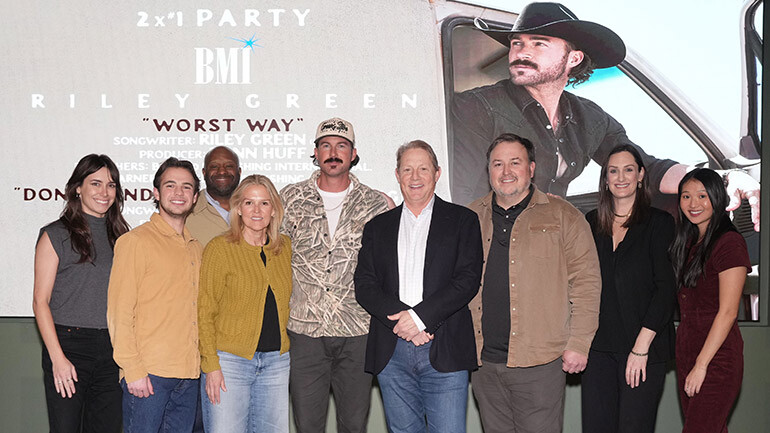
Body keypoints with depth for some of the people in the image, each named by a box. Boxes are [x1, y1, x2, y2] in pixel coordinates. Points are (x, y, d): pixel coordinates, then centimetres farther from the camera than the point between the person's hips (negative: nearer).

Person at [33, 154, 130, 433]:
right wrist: (58, 358, -13)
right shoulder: (56, 235, -1)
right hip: (69, 344, -4)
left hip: (112, 348, 4)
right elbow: (40, 301, -5)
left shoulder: (119, 235, 13)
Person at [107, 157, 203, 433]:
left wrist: (200, 363, 11)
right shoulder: (135, 241, -5)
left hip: (189, 373, 6)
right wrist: (133, 369, -14)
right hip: (148, 373, -6)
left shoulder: (196, 248, 16)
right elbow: (119, 311, -9)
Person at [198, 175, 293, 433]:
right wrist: (211, 365, -11)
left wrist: (288, 349, 10)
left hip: (276, 361, 4)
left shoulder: (285, 247, 8)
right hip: (230, 360, -4)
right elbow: (204, 312, -5)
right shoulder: (219, 248, -5)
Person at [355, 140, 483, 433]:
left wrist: (419, 316, -14)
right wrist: (400, 319, -12)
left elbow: (468, 279, -5)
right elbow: (365, 285, 5)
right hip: (391, 354, 3)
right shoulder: (377, 227, 14)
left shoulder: (462, 220, 6)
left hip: (445, 353, -2)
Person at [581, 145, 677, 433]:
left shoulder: (660, 223, 0)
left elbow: (666, 289, -6)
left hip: (645, 347, -3)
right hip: (598, 345, 4)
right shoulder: (591, 223, 11)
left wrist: (641, 347, -13)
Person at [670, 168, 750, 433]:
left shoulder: (729, 243, -12)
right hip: (685, 349, 7)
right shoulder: (689, 242, 13)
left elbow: (728, 312, -15)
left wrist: (701, 364, -15)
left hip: (716, 355, -7)